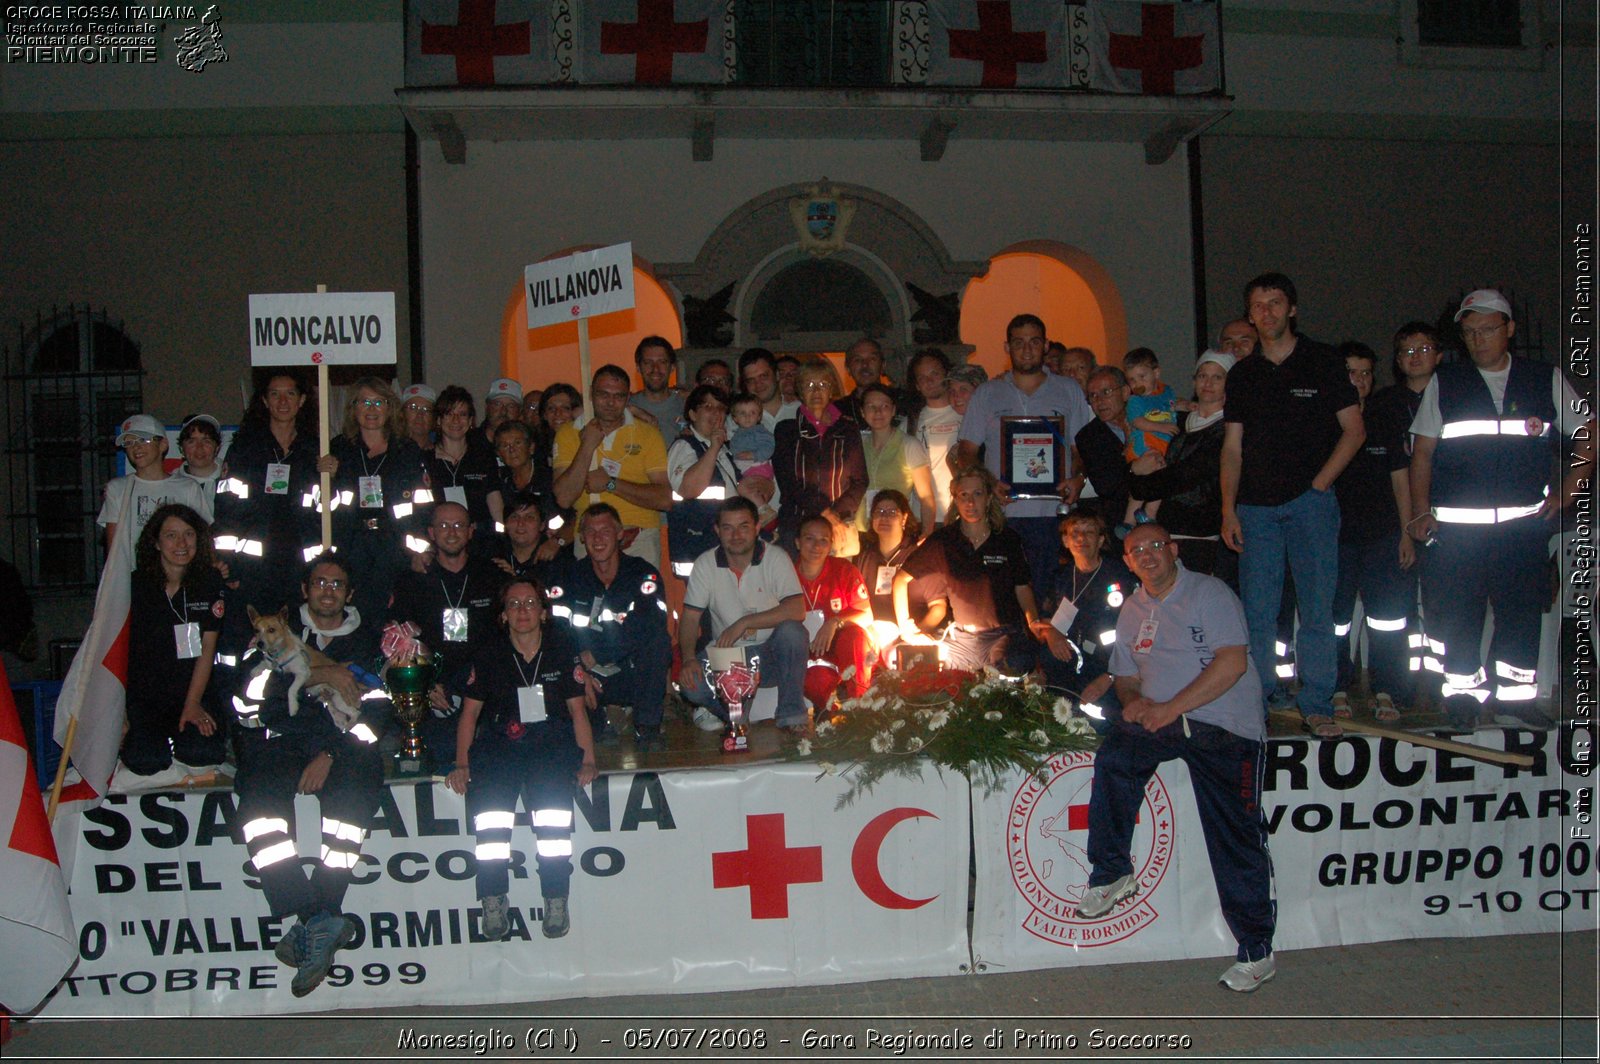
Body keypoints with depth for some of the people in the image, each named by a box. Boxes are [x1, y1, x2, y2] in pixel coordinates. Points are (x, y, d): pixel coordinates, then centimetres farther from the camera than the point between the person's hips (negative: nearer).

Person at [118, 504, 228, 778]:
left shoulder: (210, 582, -1)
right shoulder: (135, 585, -6)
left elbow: (207, 646, -1)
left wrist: (193, 703, -9)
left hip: (192, 691, 1)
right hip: (141, 692, -1)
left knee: (204, 751, -24)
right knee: (146, 761, -24)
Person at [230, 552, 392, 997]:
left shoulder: (368, 639, 17)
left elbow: (377, 710, 6)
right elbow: (251, 687, 1)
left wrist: (330, 755, -8)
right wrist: (318, 675, -8)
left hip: (341, 747, 0)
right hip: (277, 742, 1)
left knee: (355, 793, -33)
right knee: (259, 798, -31)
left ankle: (315, 922, -29)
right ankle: (320, 921, -36)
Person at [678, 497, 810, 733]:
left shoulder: (775, 558, -8)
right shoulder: (705, 565, -2)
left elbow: (797, 610, -20)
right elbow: (690, 618, -2)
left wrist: (744, 622, -24)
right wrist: (689, 658, -21)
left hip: (771, 655, -1)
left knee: (792, 631, -32)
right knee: (690, 682, -28)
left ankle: (791, 717, -17)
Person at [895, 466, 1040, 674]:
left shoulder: (1008, 538, 4)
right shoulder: (943, 540, 4)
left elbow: (1023, 588, 6)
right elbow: (901, 578, 7)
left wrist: (1035, 622, -12)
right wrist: (904, 626, 0)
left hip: (1004, 634, -1)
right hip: (961, 638, 1)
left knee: (1015, 665, -34)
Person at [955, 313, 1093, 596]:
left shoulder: (1070, 390, 15)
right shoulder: (988, 394, 14)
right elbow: (966, 452, 11)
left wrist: (1078, 479, -6)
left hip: (1053, 512, 0)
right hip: (1001, 513, 0)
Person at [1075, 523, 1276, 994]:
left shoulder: (1209, 593, -3)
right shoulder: (1132, 610, 16)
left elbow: (1232, 662, -14)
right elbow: (1126, 676, 23)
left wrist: (1170, 708, -18)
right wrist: (1132, 700, -3)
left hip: (1226, 724, -5)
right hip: (1159, 719, 5)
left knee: (1234, 835, -8)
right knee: (1113, 754, -23)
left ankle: (1257, 950, 4)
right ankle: (1112, 873, -8)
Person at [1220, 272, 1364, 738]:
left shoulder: (1321, 361, 5)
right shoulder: (1243, 375, 14)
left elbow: (1354, 430, 3)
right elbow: (1233, 447, 11)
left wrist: (1319, 483, -6)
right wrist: (1228, 509, 2)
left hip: (1310, 502, -3)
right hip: (1256, 505, 3)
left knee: (1316, 607, -4)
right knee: (1257, 611, 2)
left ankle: (1316, 705, 2)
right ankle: (1264, 699, 12)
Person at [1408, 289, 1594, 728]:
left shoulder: (1547, 380, 8)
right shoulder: (1444, 383, 8)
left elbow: (1588, 437, 14)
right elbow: (1422, 452, 6)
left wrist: (1565, 494, 4)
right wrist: (1421, 511, -4)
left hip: (1525, 523, 1)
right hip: (1456, 526, -1)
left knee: (1522, 610, 4)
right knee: (1458, 613, -2)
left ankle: (1516, 693, 15)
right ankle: (1463, 692, 8)